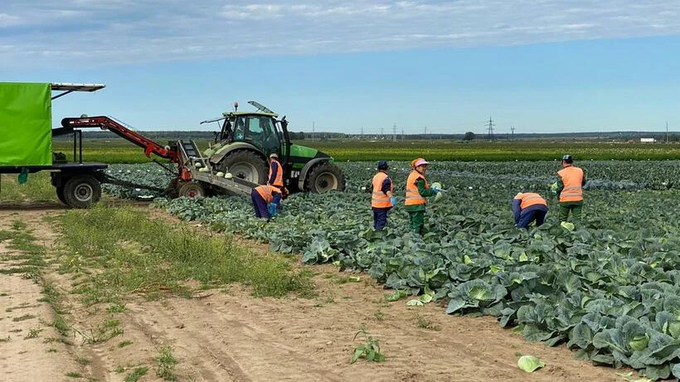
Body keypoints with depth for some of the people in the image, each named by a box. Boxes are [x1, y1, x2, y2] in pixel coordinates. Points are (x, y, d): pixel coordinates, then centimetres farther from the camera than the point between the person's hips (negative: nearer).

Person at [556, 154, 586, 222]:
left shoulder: (561, 173, -8)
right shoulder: (580, 171, 3)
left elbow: (560, 187, -8)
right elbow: (583, 183, 16)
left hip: (565, 199, -2)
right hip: (578, 199, 2)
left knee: (562, 220, 10)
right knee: (577, 219, 4)